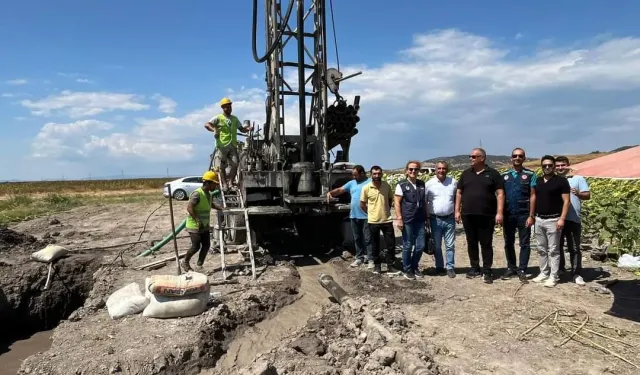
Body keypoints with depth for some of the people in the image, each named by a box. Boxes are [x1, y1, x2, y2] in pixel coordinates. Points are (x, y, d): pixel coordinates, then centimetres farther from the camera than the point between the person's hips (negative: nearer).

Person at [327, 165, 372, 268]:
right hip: (354, 216, 6)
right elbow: (340, 190, 10)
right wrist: (330, 192, -8)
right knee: (357, 238, 12)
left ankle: (371, 258, 6)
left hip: (367, 216, -6)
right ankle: (359, 257, 22)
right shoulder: (352, 183, 14)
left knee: (368, 238, -1)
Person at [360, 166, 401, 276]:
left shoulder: (386, 185, -1)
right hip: (373, 221, -2)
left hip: (387, 220, 2)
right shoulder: (366, 188, -9)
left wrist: (386, 210, 7)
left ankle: (391, 267, 13)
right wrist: (371, 213, 2)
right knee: (375, 245, 10)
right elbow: (362, 204, 1)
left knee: (391, 244, 3)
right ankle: (376, 265, 24)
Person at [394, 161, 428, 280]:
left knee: (420, 245, 7)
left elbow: (425, 202, 16)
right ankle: (407, 269, 20)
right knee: (407, 246, 4)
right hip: (407, 220, -4)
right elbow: (396, 203, -6)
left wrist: (427, 218, 14)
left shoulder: (422, 184, 11)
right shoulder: (401, 185, -3)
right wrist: (399, 218, -13)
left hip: (420, 220, 4)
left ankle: (414, 267, 27)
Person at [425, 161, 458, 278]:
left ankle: (450, 267, 16)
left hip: (450, 219, 1)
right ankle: (439, 266, 23)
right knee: (436, 245, 9)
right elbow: (424, 202, -1)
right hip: (435, 219, -1)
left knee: (450, 245, 5)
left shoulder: (453, 182, 2)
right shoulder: (429, 184, -4)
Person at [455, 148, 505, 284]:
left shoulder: (493, 174, 0)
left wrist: (499, 213, -12)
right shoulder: (466, 174, 10)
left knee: (486, 244, 2)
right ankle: (475, 268, 22)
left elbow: (500, 194, -4)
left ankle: (487, 271, 10)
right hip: (468, 215, 4)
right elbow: (459, 193, 13)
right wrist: (457, 210, 6)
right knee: (471, 243, 10)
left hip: (486, 216, -3)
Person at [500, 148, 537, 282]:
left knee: (524, 244, 4)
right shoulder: (504, 175, 6)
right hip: (508, 215, 3)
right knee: (508, 243, 10)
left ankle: (522, 270, 12)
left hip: (523, 215, -3)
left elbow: (532, 196, -4)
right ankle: (511, 268, 22)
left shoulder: (530, 175, -1)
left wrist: (531, 216, -10)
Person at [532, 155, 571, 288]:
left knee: (553, 250, -1)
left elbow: (566, 201, -9)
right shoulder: (538, 181, 11)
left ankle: (553, 276, 6)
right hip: (539, 219, 6)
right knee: (541, 249, 12)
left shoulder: (561, 181, -6)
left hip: (553, 220, -6)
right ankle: (544, 273, 21)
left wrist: (562, 219, -17)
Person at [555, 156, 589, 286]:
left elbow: (588, 195, 0)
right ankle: (559, 270, 28)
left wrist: (578, 193, -20)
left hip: (573, 219, -2)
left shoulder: (578, 179, 4)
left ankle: (576, 274, 8)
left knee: (574, 248, 1)